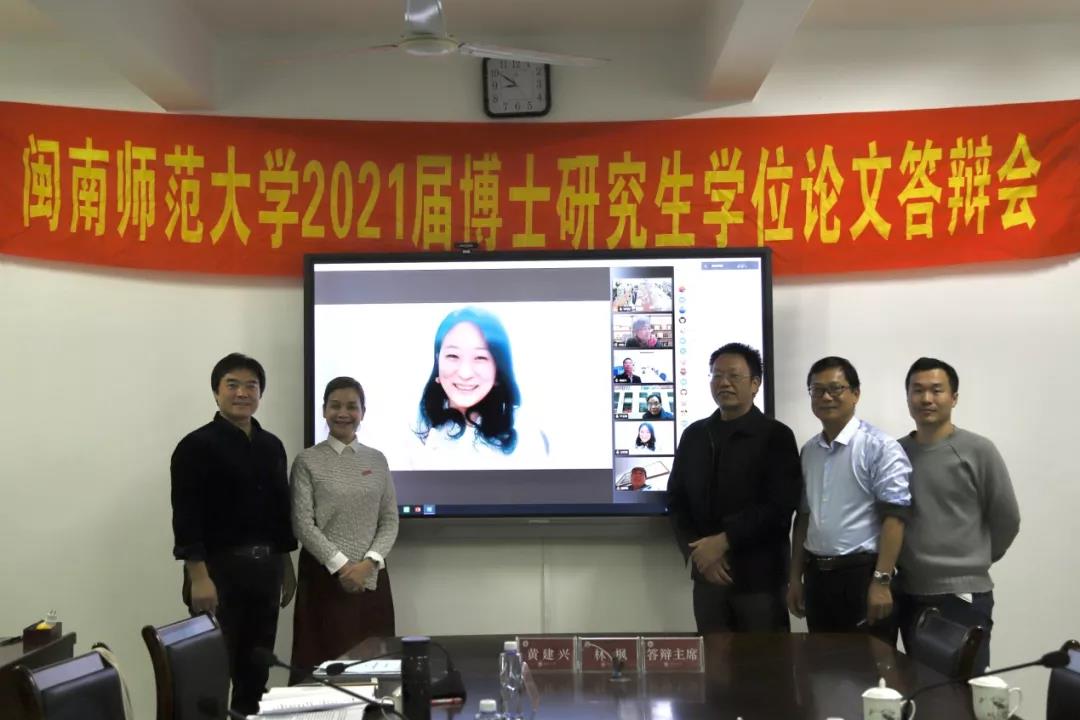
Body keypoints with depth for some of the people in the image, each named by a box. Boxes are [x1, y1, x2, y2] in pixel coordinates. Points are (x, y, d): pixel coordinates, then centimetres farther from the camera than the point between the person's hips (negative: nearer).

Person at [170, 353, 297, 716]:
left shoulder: (271, 446, 11)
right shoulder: (197, 446, -8)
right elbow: (186, 517, -14)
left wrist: (286, 568, 14)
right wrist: (198, 576, -20)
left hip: (265, 569, 6)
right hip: (219, 568, -6)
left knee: (256, 671, 12)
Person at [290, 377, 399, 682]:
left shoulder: (377, 460, 10)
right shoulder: (308, 461, 0)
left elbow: (390, 520, 7)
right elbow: (303, 524, -6)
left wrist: (369, 563, -8)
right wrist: (341, 565, -13)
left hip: (372, 577, 3)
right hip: (325, 576, -3)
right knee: (326, 661, -4)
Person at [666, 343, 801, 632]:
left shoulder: (776, 436, -3)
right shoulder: (693, 435, 10)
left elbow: (779, 505, -13)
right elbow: (676, 501, 10)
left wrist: (724, 542, -16)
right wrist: (698, 553, -5)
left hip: (759, 575, -4)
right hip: (707, 573, 4)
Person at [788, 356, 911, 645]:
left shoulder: (879, 447, -10)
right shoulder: (808, 451, 12)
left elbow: (895, 516, -15)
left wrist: (881, 581, -20)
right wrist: (795, 577, 14)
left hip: (862, 574, -6)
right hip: (818, 576, 6)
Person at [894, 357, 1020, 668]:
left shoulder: (978, 451, -6)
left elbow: (1006, 519, 1)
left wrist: (975, 562, 9)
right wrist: (913, 562, 10)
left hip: (963, 596, -4)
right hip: (909, 595, 4)